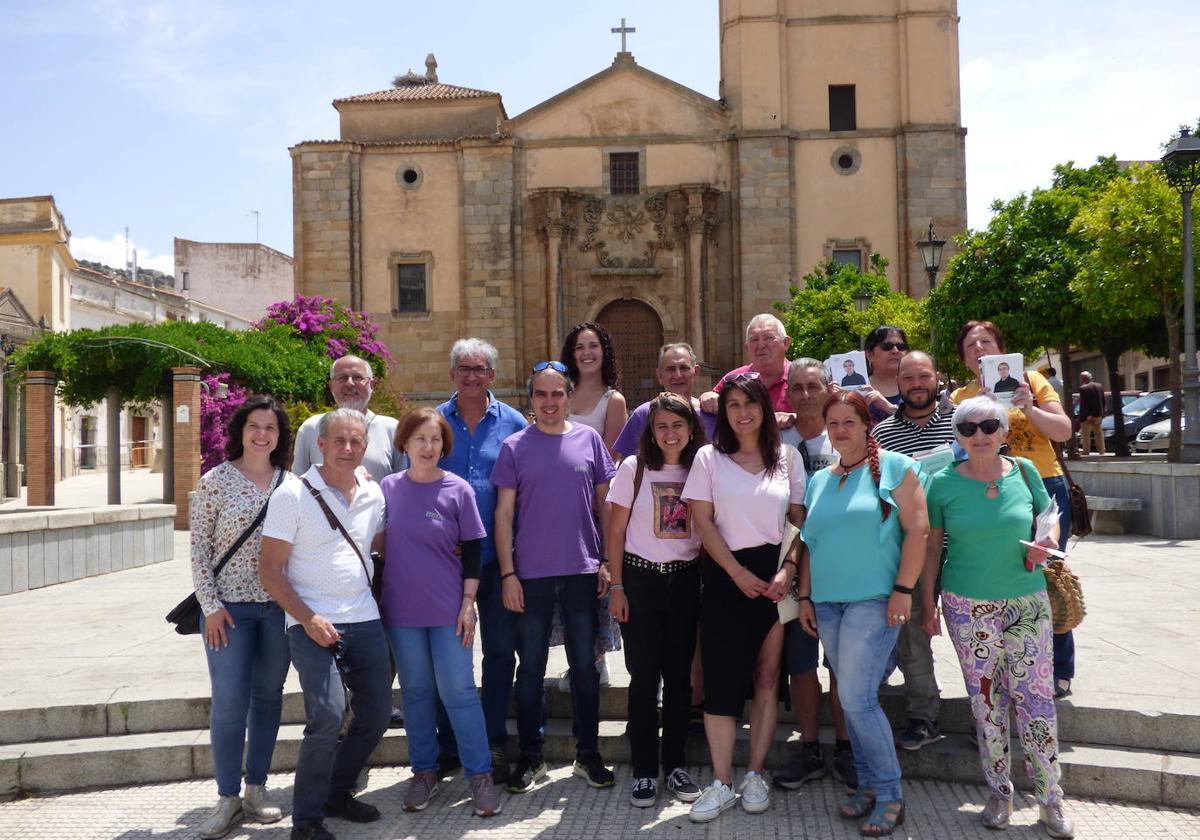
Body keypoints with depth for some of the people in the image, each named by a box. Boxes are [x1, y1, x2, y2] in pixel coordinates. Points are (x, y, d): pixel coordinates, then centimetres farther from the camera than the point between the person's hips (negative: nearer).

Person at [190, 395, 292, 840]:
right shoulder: (215, 481, -5)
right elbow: (199, 546, -5)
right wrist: (211, 605, -10)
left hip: (278, 607, 3)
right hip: (228, 606, -3)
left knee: (268, 698, 10)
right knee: (229, 703, -1)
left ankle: (256, 789, 23)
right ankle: (227, 797, 13)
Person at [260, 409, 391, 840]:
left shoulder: (373, 494, 7)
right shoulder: (292, 495, -8)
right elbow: (270, 570, -8)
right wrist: (308, 619, -17)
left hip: (366, 620, 6)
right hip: (313, 624, -6)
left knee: (376, 715, 9)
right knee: (328, 716, -18)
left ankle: (337, 793, 31)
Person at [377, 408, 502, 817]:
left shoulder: (458, 490, -5)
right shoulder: (388, 487, 1)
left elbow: (471, 551, -2)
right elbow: (379, 545, 10)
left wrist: (468, 603, -7)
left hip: (448, 609, -2)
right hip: (401, 609, 2)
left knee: (458, 691, 0)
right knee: (416, 692, 12)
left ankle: (480, 774, 11)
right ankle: (425, 771, 24)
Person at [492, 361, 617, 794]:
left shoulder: (588, 439, 4)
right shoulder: (514, 447, 0)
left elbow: (604, 502, 8)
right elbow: (504, 513, 0)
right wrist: (507, 573, -6)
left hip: (582, 571, 1)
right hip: (531, 574, -1)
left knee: (584, 665, 10)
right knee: (530, 668, 8)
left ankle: (588, 753, 23)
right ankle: (530, 757, 21)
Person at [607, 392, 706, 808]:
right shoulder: (634, 469, -4)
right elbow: (615, 532, -1)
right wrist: (616, 587, -6)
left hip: (686, 580, 3)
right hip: (640, 578, -2)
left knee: (679, 676, 9)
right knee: (644, 677, 2)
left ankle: (674, 765, 21)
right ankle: (644, 771, 13)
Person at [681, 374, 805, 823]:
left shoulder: (788, 457, 6)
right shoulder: (709, 457, 2)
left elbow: (801, 520, 5)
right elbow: (702, 521, -3)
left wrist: (788, 571, -10)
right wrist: (739, 573, -11)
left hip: (776, 575, 2)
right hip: (726, 576, -1)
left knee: (767, 677, 5)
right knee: (721, 678, -3)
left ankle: (755, 775, 16)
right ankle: (721, 783, 5)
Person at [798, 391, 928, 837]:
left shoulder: (894, 466, -3)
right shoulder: (819, 481, 14)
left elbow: (917, 529, -8)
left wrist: (903, 590, -13)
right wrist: (805, 596, 11)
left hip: (874, 600, -6)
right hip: (827, 603, 6)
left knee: (856, 697, -10)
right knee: (852, 699, 10)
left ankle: (889, 794, 5)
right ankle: (869, 784, 22)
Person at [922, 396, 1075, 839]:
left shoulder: (1023, 471, 0)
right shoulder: (944, 483, -3)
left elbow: (1050, 519, 13)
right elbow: (931, 547, 2)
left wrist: (1046, 543, -10)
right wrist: (928, 604, 2)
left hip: (1028, 602, 1)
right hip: (969, 607, -1)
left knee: (1037, 699, 1)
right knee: (986, 701, 7)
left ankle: (1051, 800, 14)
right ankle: (999, 793, 22)